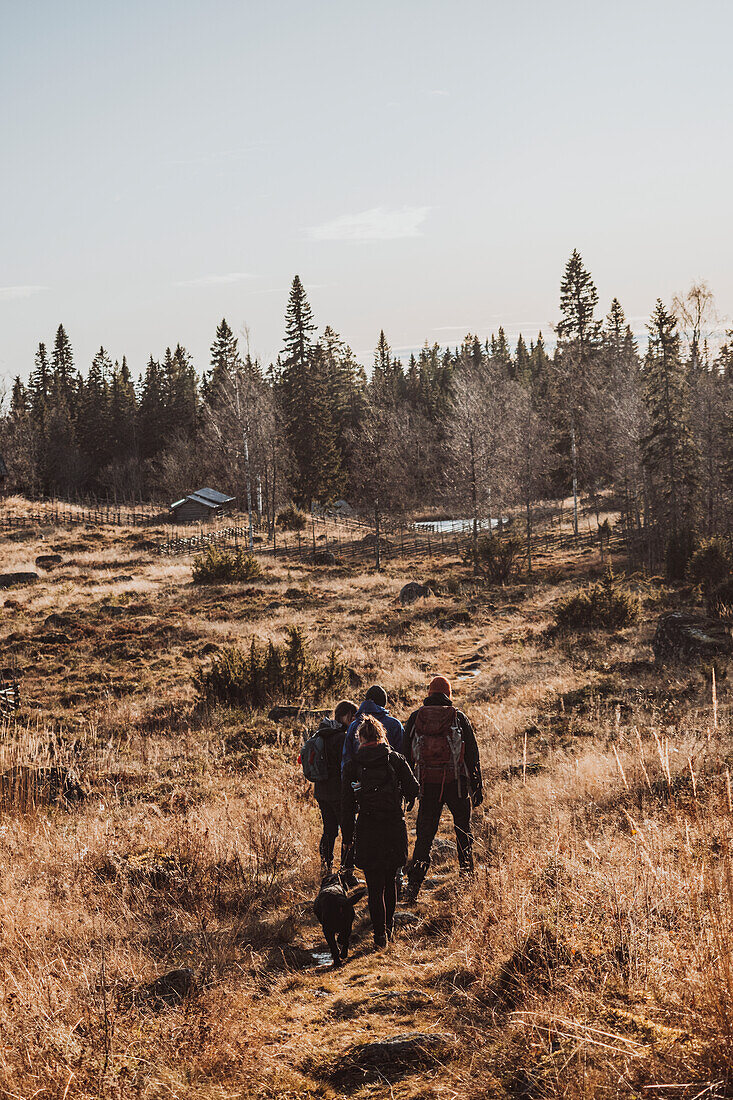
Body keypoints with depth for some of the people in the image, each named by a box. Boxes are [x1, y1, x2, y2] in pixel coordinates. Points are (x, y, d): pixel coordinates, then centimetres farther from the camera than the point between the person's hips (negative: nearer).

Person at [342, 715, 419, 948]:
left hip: (367, 829, -1)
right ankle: (389, 927, 29)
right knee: (390, 880, 19)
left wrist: (348, 835, 9)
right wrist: (404, 800, 23)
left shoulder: (353, 765, -2)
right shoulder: (396, 759, -1)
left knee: (374, 884, 4)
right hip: (394, 825, 2)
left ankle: (380, 933, -1)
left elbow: (347, 803, 0)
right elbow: (413, 789, -1)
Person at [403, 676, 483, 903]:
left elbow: (406, 754, 6)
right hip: (456, 782, -1)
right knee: (463, 829, 18)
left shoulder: (415, 718, 4)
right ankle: (467, 873, 18)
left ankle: (414, 883, -3)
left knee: (424, 833, 5)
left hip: (428, 782, 1)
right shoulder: (459, 718, 0)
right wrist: (477, 786, 8)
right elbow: (472, 754, 2)